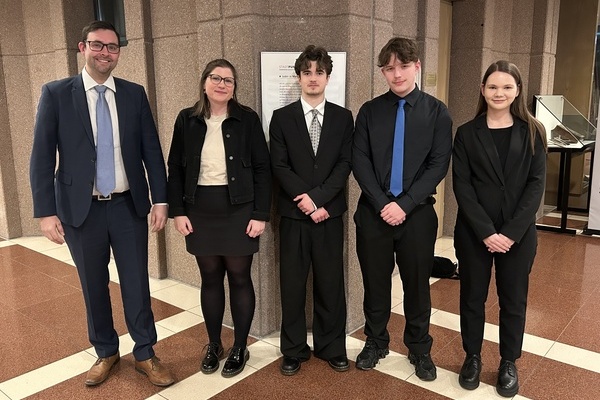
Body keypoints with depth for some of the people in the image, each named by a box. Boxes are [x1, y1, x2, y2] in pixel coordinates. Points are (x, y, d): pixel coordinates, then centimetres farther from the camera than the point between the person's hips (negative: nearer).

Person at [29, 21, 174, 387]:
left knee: (137, 284, 8)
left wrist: (161, 200, -2)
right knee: (94, 286, 13)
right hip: (81, 209, 0)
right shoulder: (56, 93, -2)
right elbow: (42, 157, -3)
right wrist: (46, 212, -8)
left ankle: (145, 355, 25)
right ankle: (106, 353, 34)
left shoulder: (135, 94, 3)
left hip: (129, 206, 1)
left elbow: (152, 150, 4)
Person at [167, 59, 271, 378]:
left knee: (239, 278, 7)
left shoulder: (247, 119, -3)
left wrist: (260, 214, -9)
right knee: (210, 279, 12)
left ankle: (240, 348, 23)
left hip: (238, 210, -2)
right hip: (200, 211, 2)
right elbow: (175, 168, 6)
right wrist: (177, 211, -1)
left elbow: (262, 168, -4)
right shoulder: (187, 119, 3)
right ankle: (213, 345, 30)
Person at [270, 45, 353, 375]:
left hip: (330, 212, 1)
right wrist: (304, 199, -14)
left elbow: (344, 164, -2)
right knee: (292, 283, 6)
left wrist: (318, 198, -13)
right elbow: (279, 166, -3)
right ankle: (294, 350, 21)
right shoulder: (281, 117, 4)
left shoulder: (343, 117, 7)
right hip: (293, 213, 0)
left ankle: (331, 347, 24)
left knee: (330, 282, 8)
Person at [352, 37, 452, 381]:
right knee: (375, 284, 11)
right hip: (374, 212, 1)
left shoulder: (437, 112, 1)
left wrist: (405, 204, -14)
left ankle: (420, 349, 30)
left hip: (417, 213, -1)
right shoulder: (370, 111, 4)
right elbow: (359, 162, -1)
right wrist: (382, 203, -12)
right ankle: (376, 342, 31)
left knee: (417, 286, 11)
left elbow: (439, 165, -5)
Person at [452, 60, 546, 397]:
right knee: (472, 297, 10)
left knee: (514, 300, 11)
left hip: (519, 234, 1)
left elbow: (536, 184, -3)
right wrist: (485, 231, -14)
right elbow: (462, 185, -5)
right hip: (474, 233, 0)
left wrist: (512, 231, -13)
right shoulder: (467, 133, 1)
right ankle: (473, 357, 29)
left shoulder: (532, 132, 2)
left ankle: (509, 363, 30)